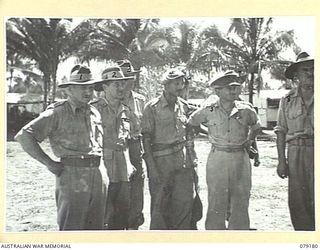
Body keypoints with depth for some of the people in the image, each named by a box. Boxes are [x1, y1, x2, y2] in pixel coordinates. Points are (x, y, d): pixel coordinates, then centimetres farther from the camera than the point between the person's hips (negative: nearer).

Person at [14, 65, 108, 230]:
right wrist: (48, 163, -10)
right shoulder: (58, 113, -4)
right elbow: (24, 135, -9)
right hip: (72, 176, -6)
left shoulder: (95, 113, 15)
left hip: (98, 175, 6)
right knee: (71, 229, -3)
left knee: (96, 227, 12)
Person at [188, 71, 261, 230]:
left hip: (240, 159, 2)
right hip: (217, 159, -1)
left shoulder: (246, 110, 1)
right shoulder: (208, 111, -2)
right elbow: (190, 123, 13)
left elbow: (256, 127, 21)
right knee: (216, 204, 0)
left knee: (241, 203, 6)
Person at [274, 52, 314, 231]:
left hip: (315, 150, -2)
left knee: (315, 202, -3)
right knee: (297, 202, 6)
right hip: (296, 153, 2)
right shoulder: (287, 100, 8)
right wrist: (281, 160, 4)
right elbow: (281, 132, 9)